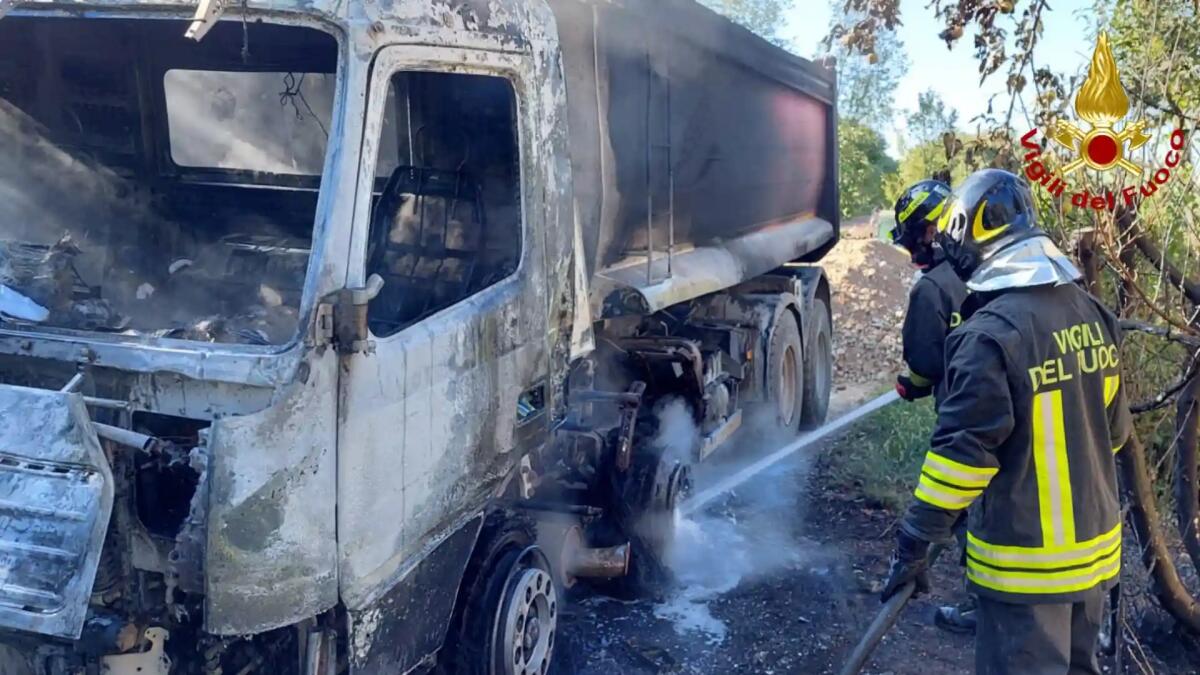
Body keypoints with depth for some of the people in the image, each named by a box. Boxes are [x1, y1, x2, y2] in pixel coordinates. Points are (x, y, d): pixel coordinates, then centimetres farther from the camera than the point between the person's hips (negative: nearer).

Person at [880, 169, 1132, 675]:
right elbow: (1114, 428, 12)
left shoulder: (991, 334, -22)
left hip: (1026, 558, -8)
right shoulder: (1091, 314, 3)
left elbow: (962, 450, -23)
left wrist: (915, 542, -15)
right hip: (1095, 544, 8)